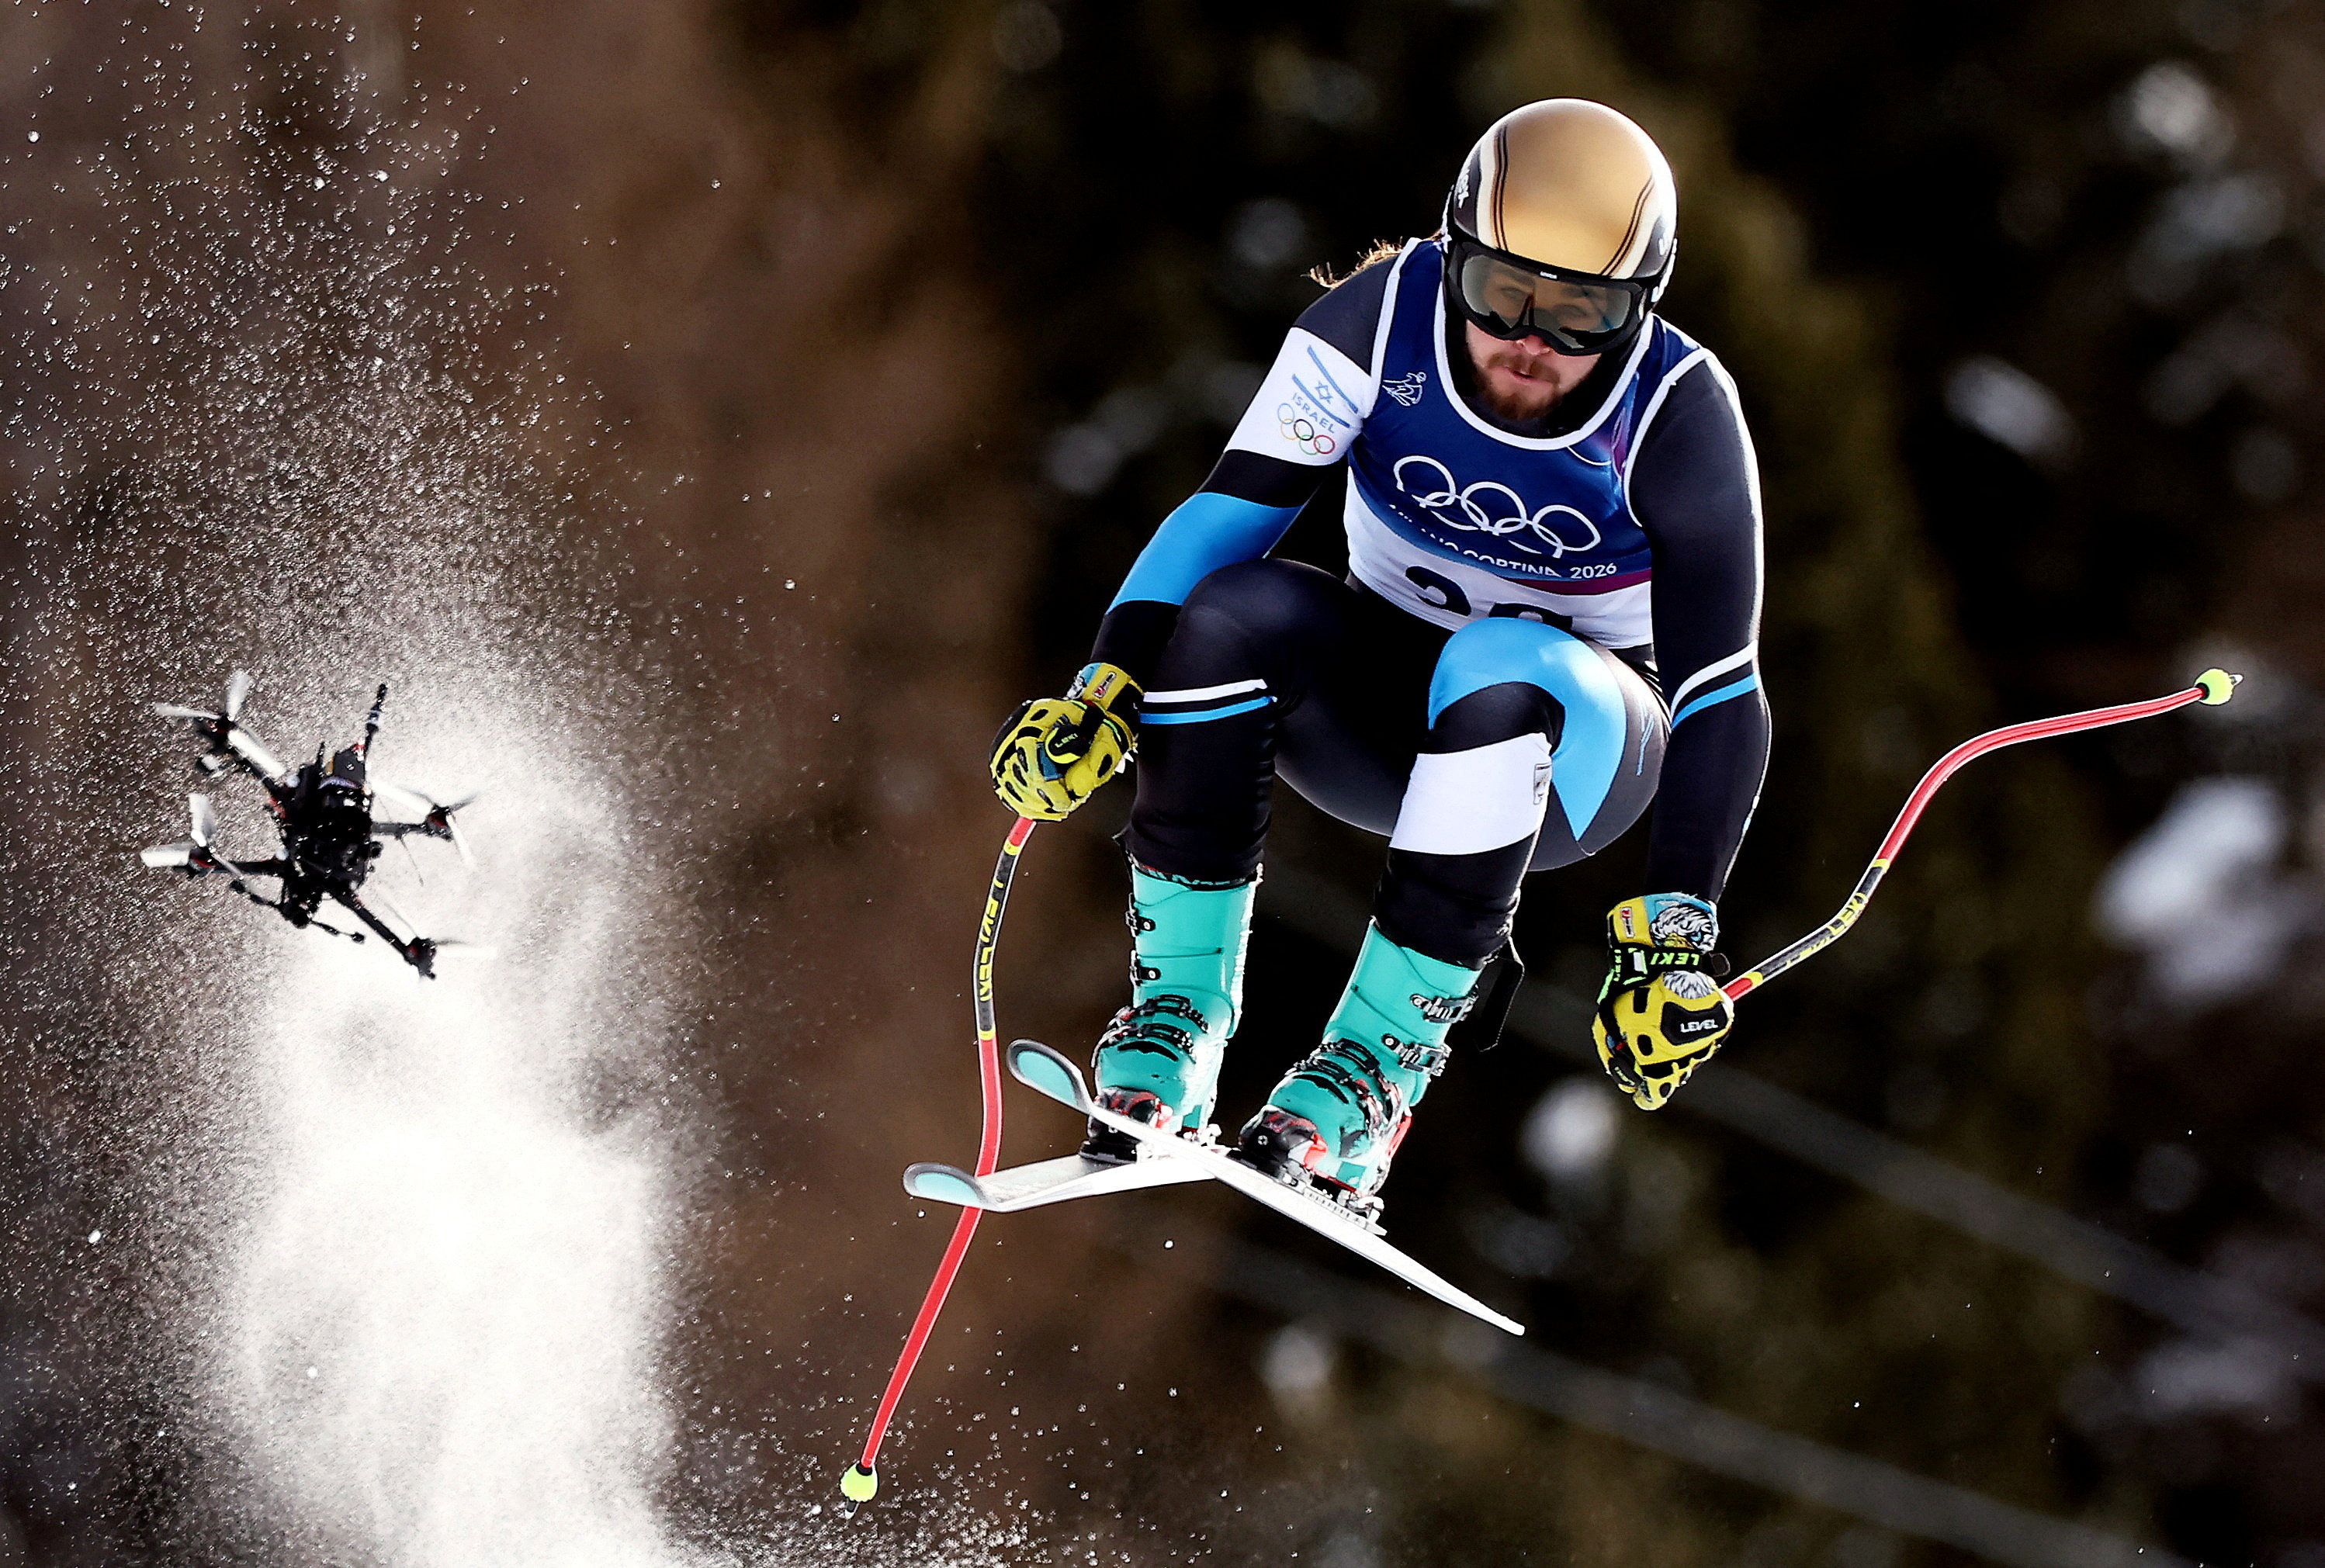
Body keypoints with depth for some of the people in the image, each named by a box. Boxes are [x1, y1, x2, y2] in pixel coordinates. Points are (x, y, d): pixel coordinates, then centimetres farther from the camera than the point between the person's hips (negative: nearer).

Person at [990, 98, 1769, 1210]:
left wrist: (1675, 934, -32)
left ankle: (1380, 1057, -33)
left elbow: (1722, 694, -23)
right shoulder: (1385, 316, -17)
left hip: (1576, 751, -2)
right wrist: (1105, 688, -33)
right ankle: (1179, 1007, -23)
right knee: (1239, 610, -29)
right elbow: (1230, 508, -18)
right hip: (1376, 704, 2)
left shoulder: (1679, 417, -21)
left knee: (1501, 664, -37)